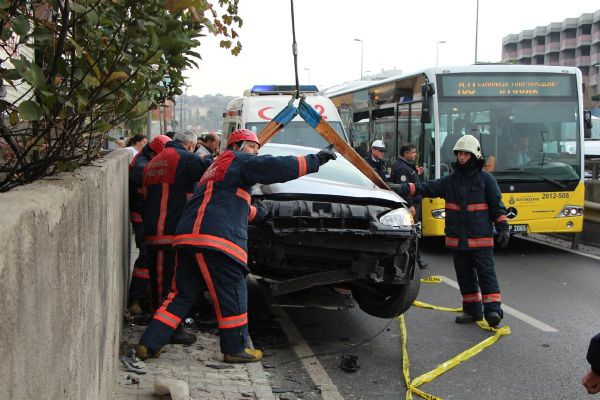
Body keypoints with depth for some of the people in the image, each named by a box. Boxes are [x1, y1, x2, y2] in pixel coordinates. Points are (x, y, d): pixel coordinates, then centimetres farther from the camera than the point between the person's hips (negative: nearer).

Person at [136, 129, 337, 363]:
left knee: (184, 293, 13)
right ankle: (235, 349, 11)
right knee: (232, 292, 2)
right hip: (215, 238, -9)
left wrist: (258, 212, 52)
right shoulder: (239, 160, 4)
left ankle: (149, 345, 8)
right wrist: (315, 160, -2)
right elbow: (278, 167, -7)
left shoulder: (217, 167, 32)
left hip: (187, 237, 9)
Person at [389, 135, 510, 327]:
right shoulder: (450, 180, 9)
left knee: (486, 273, -7)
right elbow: (426, 188, 2)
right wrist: (403, 188, -10)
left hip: (481, 239, -5)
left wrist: (503, 228, -5)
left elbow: (497, 206, 1)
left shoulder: (486, 179, 0)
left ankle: (492, 309, -8)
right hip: (457, 239, 5)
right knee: (465, 275, 10)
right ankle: (472, 309, 19)